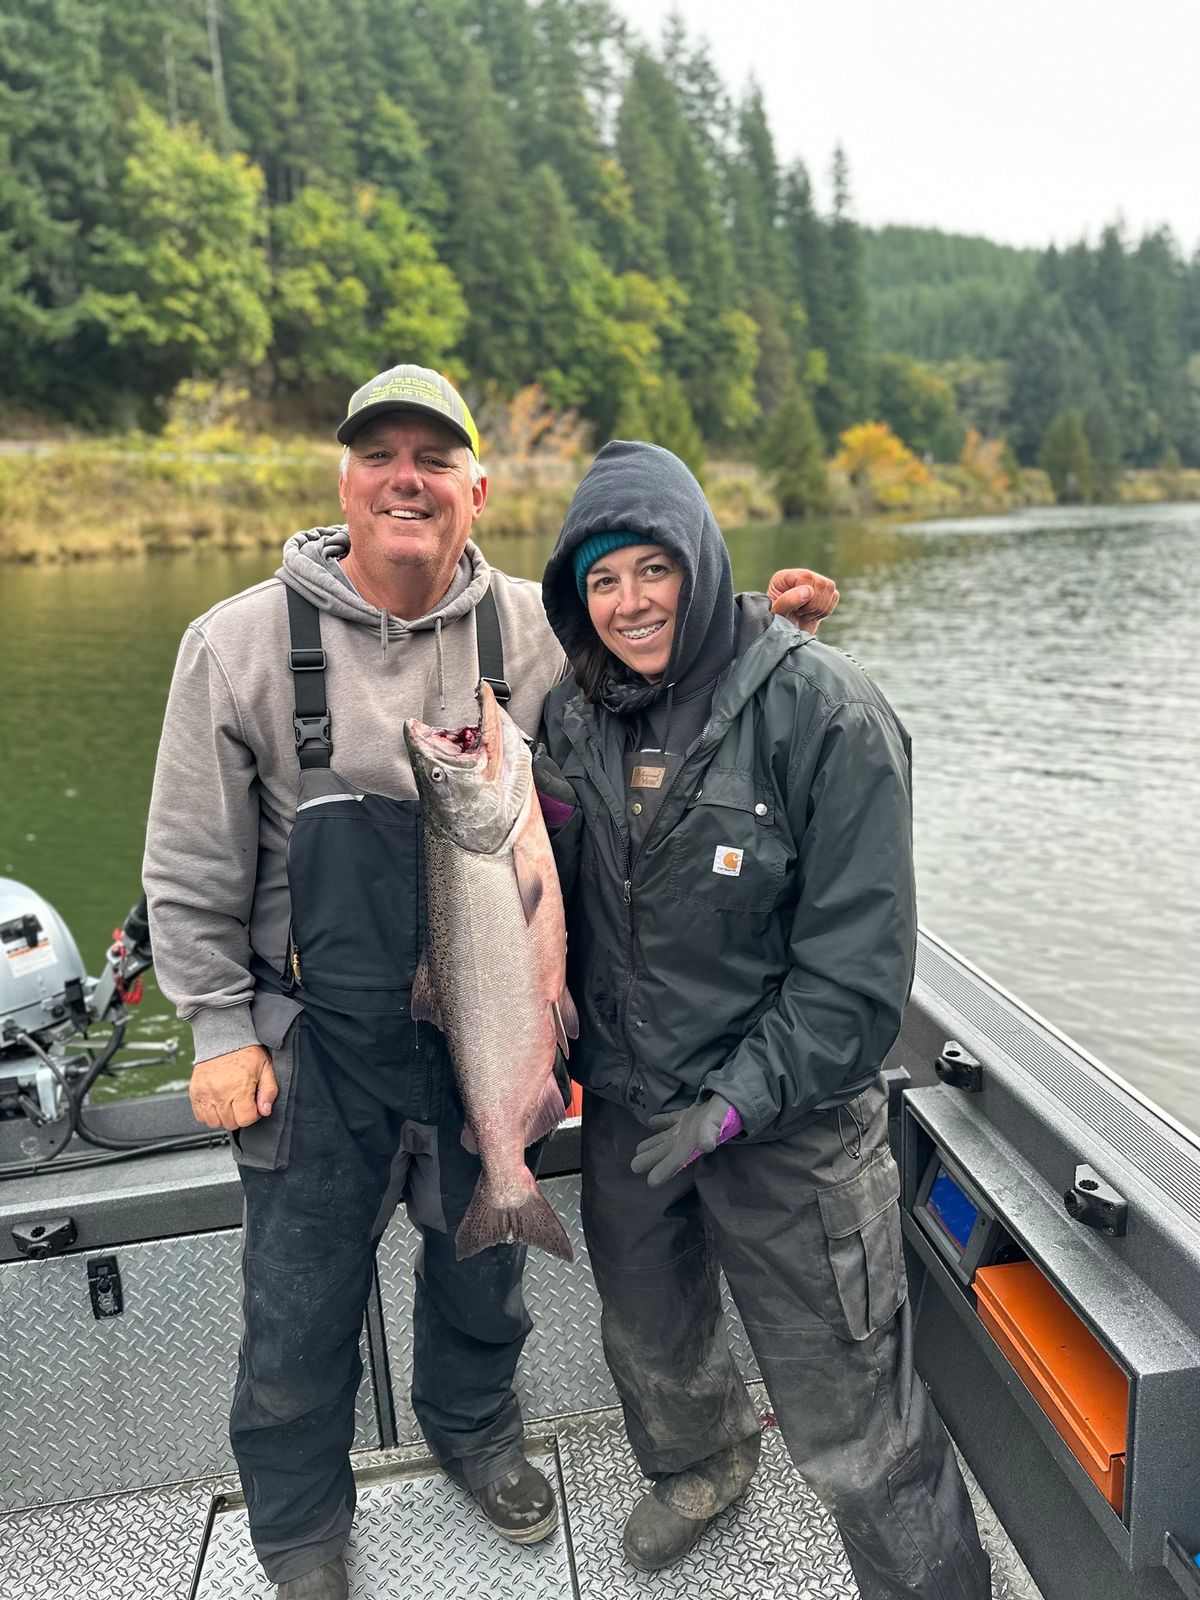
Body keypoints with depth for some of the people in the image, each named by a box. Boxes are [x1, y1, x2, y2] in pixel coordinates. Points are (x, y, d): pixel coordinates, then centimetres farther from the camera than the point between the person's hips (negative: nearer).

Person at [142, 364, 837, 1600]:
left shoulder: (536, 630, -6)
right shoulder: (240, 643, -10)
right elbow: (191, 870, -4)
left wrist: (762, 619, -7)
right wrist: (219, 1030, -5)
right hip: (318, 1044, -1)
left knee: (481, 1270, 24)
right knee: (300, 1314, 14)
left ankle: (474, 1433, 56)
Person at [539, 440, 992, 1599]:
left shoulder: (820, 707, -17)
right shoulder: (574, 715, 0)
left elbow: (859, 954, -17)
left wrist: (741, 1100, -19)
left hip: (791, 1122, -5)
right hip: (622, 1109, 6)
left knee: (851, 1422, 3)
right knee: (650, 1341, 28)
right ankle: (697, 1465, 60)